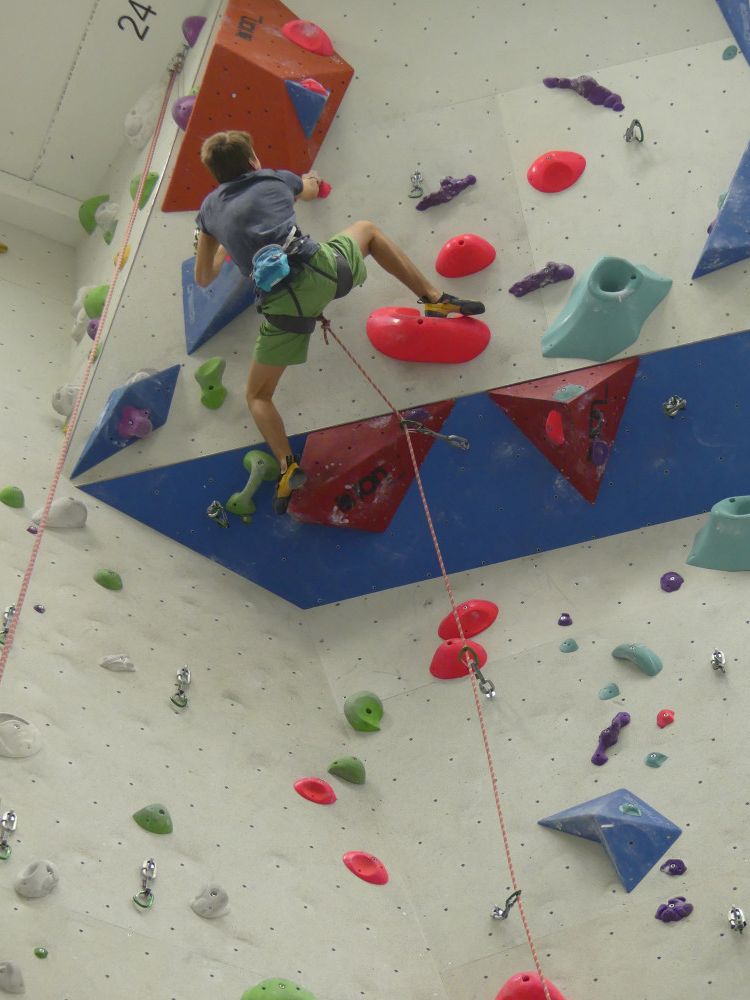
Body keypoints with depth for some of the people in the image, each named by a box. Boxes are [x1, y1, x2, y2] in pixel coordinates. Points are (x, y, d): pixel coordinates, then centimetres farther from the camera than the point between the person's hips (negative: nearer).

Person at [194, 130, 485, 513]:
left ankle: (288, 467, -4)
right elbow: (311, 191, 42)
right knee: (367, 230, 32)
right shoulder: (275, 178, 18)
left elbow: (203, 278, 25)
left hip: (283, 304, 0)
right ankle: (435, 298, 24)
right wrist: (310, 179, 67)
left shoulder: (208, 208, 17)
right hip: (320, 270, 1)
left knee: (257, 396, 17)